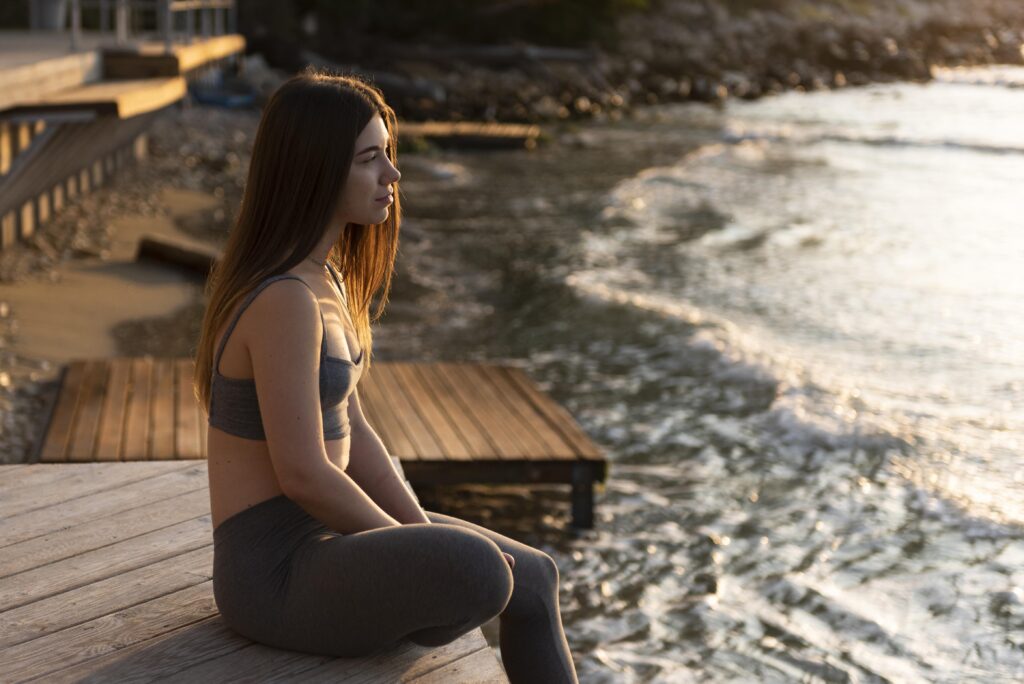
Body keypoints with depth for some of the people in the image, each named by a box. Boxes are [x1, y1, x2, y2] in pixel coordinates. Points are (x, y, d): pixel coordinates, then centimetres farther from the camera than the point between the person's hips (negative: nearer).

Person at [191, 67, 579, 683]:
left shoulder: (323, 277, 8)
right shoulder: (284, 302, -22)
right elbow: (302, 473, -23)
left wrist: (424, 536, 2)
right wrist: (421, 554, -10)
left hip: (323, 538, 10)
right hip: (278, 574, -10)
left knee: (536, 578, 11)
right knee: (479, 573, -31)